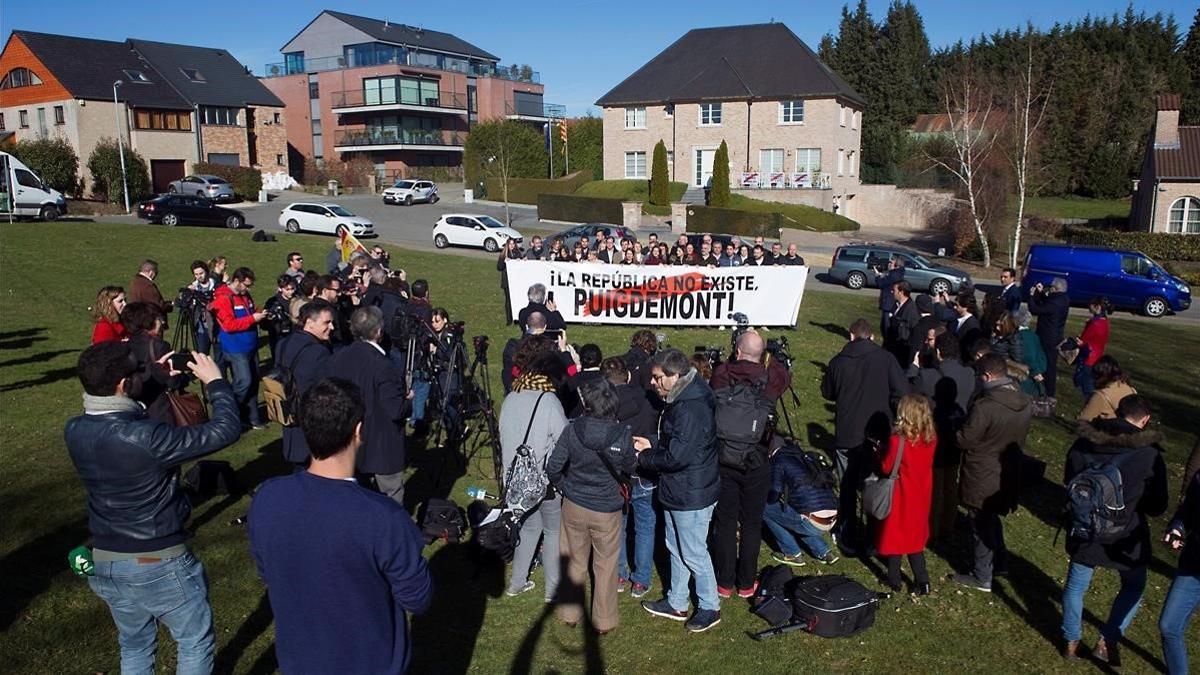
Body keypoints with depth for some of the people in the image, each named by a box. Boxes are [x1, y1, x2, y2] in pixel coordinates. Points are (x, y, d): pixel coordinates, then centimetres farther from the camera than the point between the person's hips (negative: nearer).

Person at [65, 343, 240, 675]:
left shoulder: (75, 430, -9)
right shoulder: (147, 438, -30)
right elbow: (225, 430, -24)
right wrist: (216, 381, -10)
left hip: (103, 563, 7)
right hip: (160, 563, -7)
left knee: (135, 647, 26)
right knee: (196, 642, 15)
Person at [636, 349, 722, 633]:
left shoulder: (691, 410, -29)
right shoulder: (679, 400, 4)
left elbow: (676, 457, -30)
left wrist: (643, 458, -15)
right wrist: (651, 443, 1)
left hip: (692, 496, -10)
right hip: (675, 491, 10)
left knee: (694, 554, 7)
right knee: (675, 548, 22)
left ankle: (710, 607, 26)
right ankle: (677, 603, 38)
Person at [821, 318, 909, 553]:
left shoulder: (838, 361, -3)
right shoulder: (885, 358, -8)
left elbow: (827, 392, 9)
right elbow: (902, 391, -13)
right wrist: (884, 406, 3)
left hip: (846, 435, 0)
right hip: (877, 434, 0)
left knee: (848, 487, 13)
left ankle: (848, 539, 20)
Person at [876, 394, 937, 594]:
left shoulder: (898, 441, -27)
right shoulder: (931, 439, -10)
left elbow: (886, 468, -16)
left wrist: (880, 453, 1)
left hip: (900, 497, -5)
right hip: (920, 497, 5)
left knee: (894, 536, 13)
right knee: (915, 537, 21)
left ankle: (894, 581, 25)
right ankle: (922, 581, 22)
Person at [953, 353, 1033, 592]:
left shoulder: (984, 406, -30)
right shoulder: (1025, 404, -5)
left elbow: (964, 440, -19)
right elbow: (1016, 437, 9)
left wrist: (958, 426, -2)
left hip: (981, 479, -7)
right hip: (1007, 476, 7)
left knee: (981, 526, 9)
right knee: (993, 518, 27)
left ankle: (982, 578, 23)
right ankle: (1000, 562, 41)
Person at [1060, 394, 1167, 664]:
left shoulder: (1083, 443, -8)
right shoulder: (1149, 454, -17)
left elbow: (1069, 481, 8)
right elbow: (1157, 507, -6)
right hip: (1126, 537, -2)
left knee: (1075, 586, 19)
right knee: (1133, 587, 23)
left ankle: (1071, 642, 32)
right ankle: (1107, 642, 21)